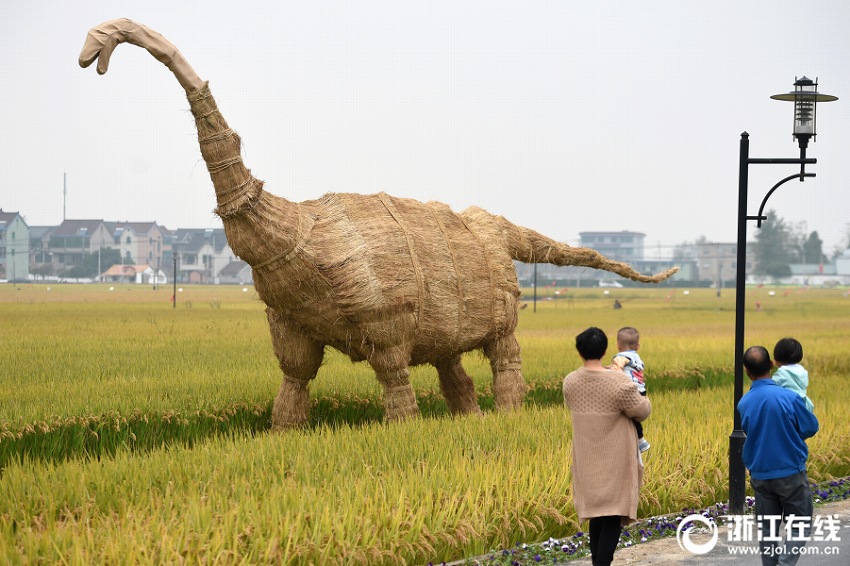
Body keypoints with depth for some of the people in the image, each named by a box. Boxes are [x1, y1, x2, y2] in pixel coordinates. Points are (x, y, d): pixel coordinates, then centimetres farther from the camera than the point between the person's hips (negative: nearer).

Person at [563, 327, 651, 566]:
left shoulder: (570, 382, -6)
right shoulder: (618, 382, -21)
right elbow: (641, 411, -10)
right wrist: (645, 400, 13)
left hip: (588, 460, 5)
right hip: (616, 459, -5)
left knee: (597, 511, 18)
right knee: (614, 513, -1)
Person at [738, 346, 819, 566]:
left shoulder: (743, 404, -4)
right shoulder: (789, 397, -17)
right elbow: (811, 428, -5)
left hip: (760, 476, 4)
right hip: (791, 473, -4)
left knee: (767, 528, 13)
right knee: (799, 526, 6)